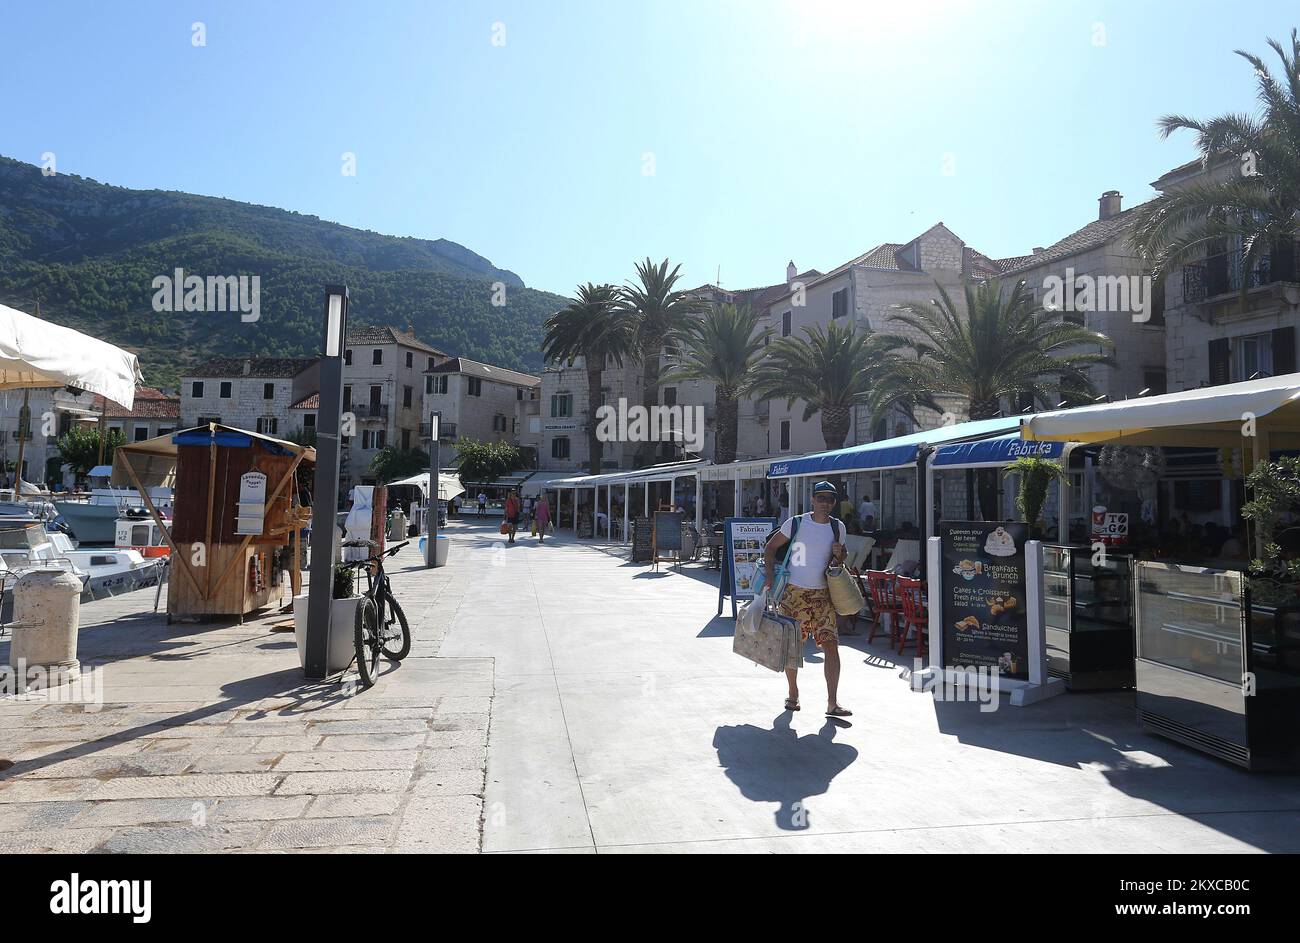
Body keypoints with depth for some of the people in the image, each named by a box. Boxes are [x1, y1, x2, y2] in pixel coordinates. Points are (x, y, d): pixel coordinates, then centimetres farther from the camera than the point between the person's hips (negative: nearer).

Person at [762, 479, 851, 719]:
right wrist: (771, 577, -7)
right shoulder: (796, 523, -4)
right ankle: (793, 694, 26)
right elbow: (771, 547, 3)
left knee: (831, 646, -8)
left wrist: (839, 554, -4)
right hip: (793, 592, -2)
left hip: (822, 595, 2)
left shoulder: (837, 527, 6)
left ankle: (832, 704, -2)